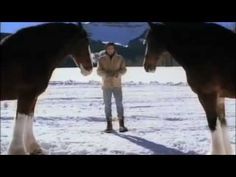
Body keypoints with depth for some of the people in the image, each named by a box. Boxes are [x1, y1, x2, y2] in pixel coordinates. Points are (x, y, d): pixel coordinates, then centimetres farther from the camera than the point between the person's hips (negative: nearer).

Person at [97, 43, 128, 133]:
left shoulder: (119, 58, 2)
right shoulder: (102, 59, 1)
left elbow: (123, 69, 2)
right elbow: (99, 71, -2)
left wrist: (118, 73, -19)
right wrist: (106, 74, -22)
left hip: (117, 85, 0)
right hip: (106, 85, 0)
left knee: (119, 104, -4)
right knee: (107, 105, 3)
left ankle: (122, 125, 2)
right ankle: (109, 126, 9)